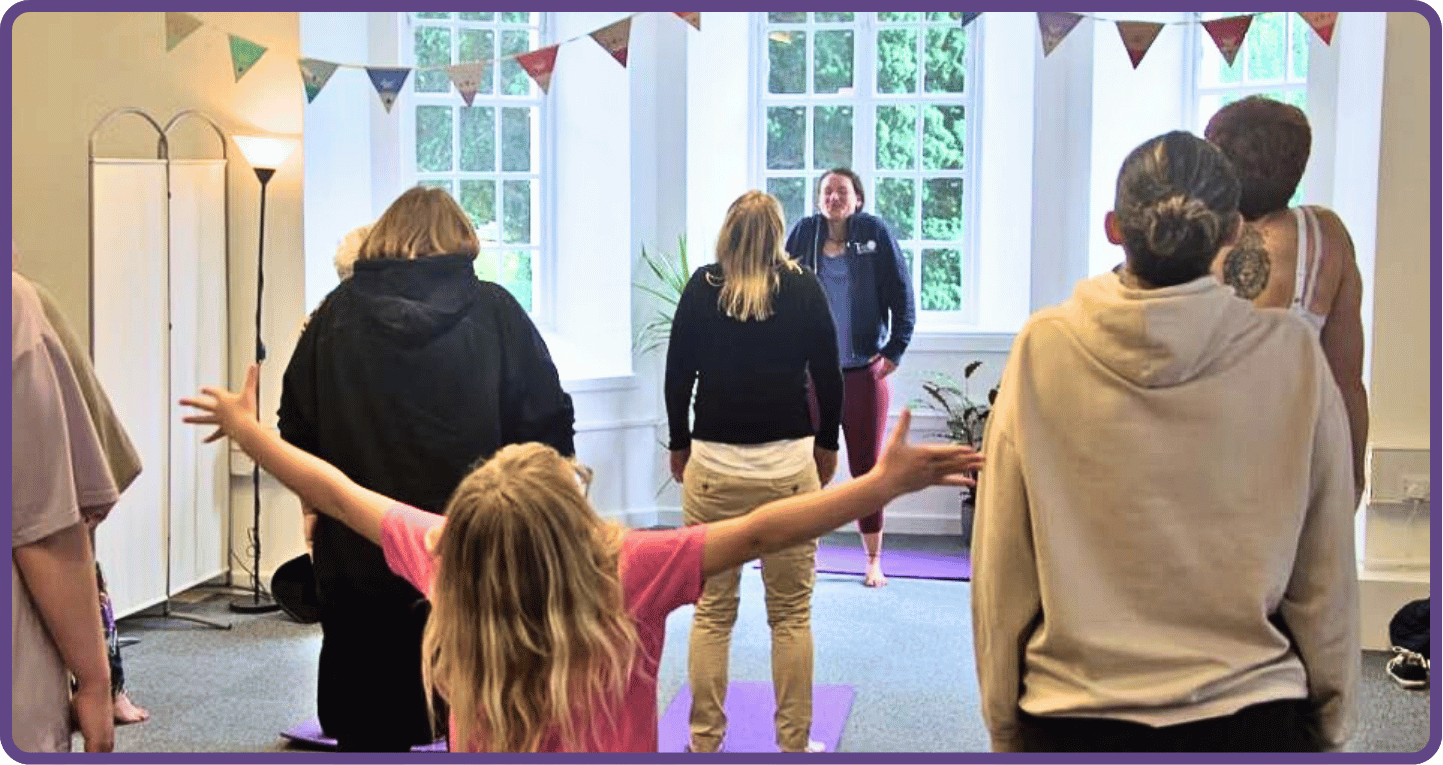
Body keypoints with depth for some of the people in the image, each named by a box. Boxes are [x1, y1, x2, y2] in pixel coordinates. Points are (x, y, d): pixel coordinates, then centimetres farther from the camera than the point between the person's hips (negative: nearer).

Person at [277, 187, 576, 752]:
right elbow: (549, 426, -5)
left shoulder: (337, 313, 0)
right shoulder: (493, 311, -4)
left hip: (358, 562, 1)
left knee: (369, 731, 14)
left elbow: (296, 430, 5)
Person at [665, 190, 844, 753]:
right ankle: (794, 744, 12)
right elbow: (828, 374, 5)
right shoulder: (804, 290, 0)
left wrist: (679, 445, 17)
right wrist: (827, 444, 19)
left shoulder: (701, 289, 0)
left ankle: (705, 742, 13)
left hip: (712, 464, 0)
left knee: (711, 612, 8)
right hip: (788, 465, 0)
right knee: (791, 615, 7)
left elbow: (677, 374, 4)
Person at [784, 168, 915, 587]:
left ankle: (874, 561, 15)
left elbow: (903, 296, -1)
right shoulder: (804, 233, 3)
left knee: (867, 467, 5)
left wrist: (895, 350, -7)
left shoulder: (875, 233, -1)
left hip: (866, 373, -1)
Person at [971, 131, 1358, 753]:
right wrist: (1330, 725, 10)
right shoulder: (1293, 358, -11)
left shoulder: (1042, 352, -11)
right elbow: (1325, 576, -4)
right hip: (1250, 713, 0)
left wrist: (1003, 722, 7)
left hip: (1071, 719, 0)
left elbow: (999, 568, -5)